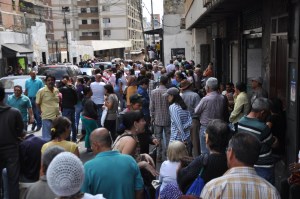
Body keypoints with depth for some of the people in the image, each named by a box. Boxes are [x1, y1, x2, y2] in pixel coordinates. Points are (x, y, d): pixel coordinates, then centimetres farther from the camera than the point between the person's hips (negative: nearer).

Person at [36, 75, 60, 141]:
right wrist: (43, 111, -3)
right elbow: (37, 104, -3)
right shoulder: (41, 91, -7)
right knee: (47, 138, -2)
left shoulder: (57, 90, 9)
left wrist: (59, 109, 10)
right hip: (47, 117, -6)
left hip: (57, 116, 6)